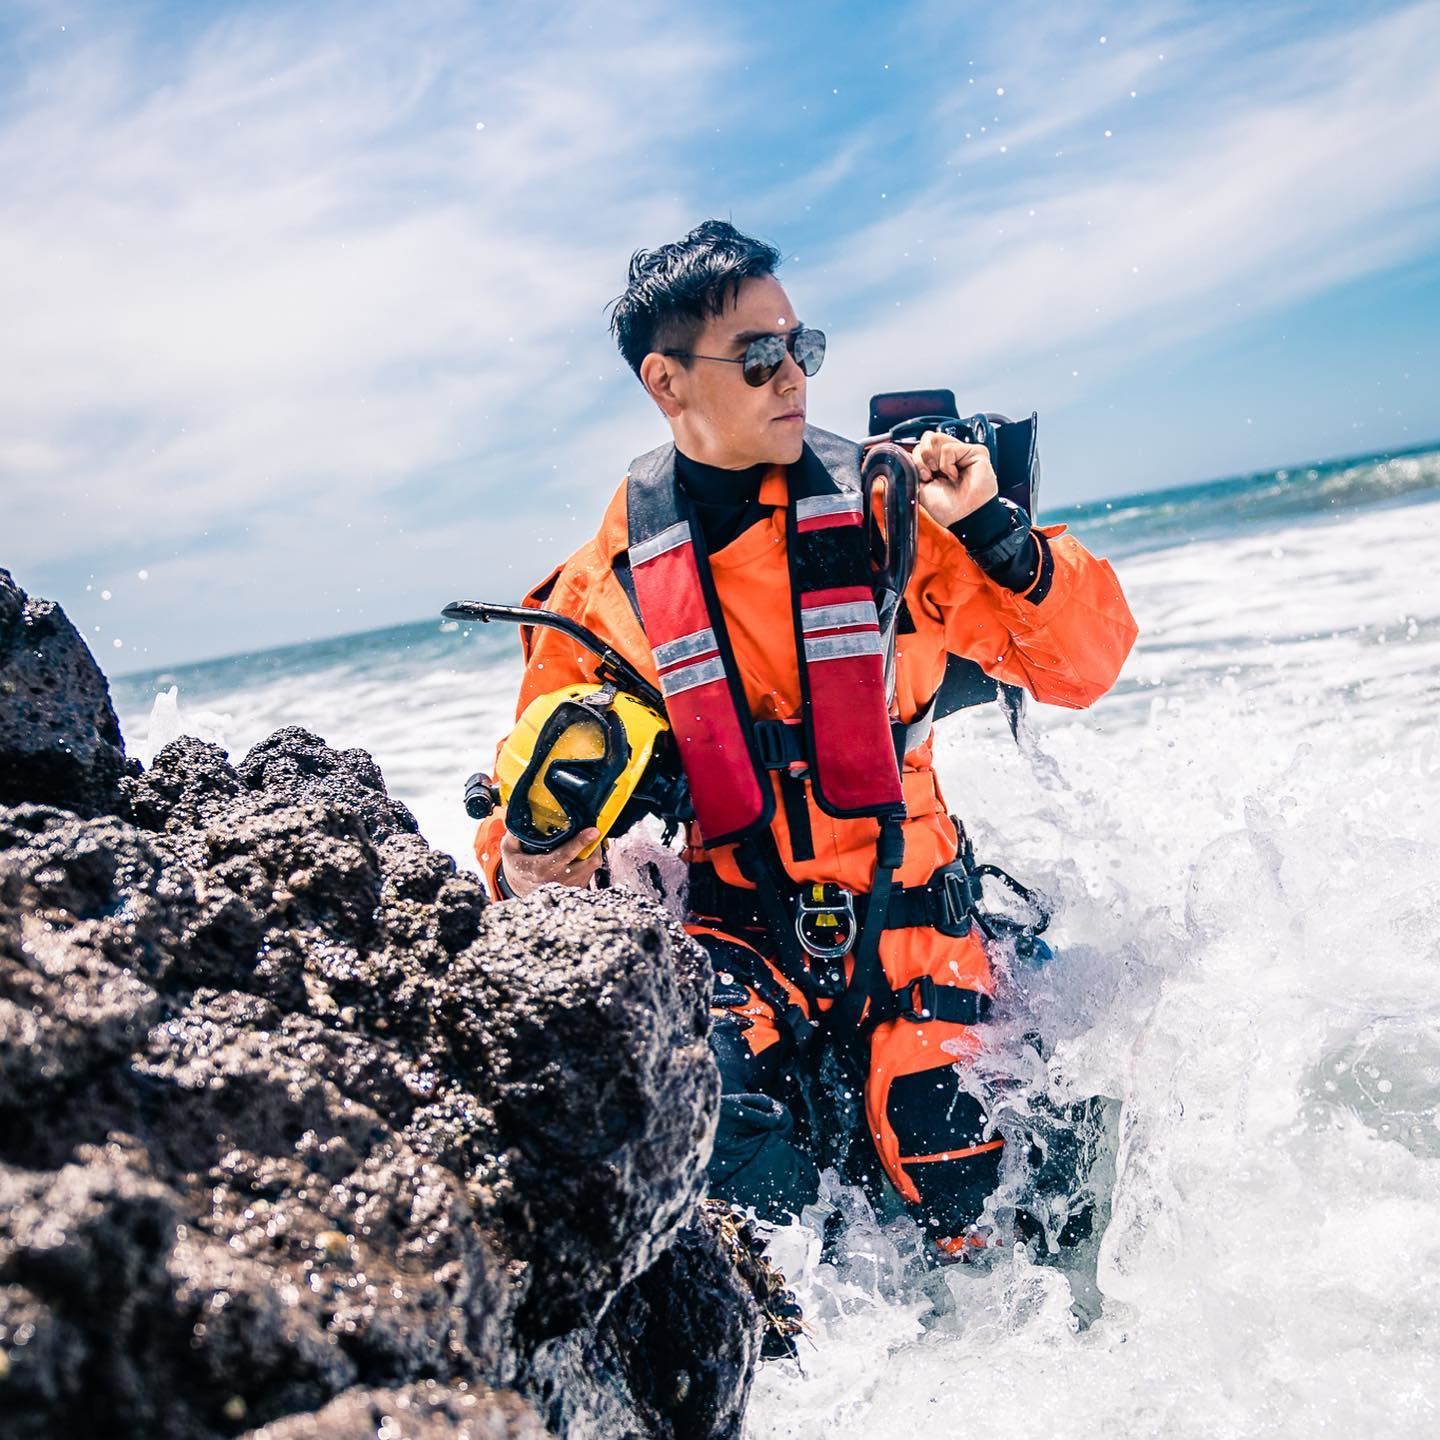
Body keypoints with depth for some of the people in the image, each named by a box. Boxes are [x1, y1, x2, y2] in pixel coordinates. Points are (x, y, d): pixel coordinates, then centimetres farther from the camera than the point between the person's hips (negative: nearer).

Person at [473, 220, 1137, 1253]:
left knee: (967, 1190, -11)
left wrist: (993, 531, -18)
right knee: (748, 1177, -24)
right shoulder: (604, 585, -2)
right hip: (731, 930, 0)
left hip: (904, 916, 1)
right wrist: (528, 871, -14)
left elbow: (1084, 663, -1)